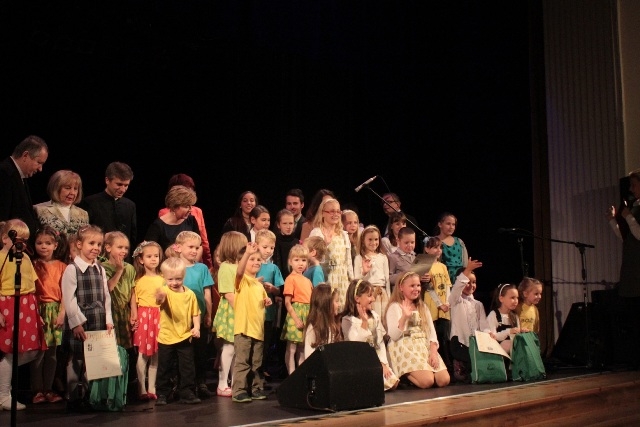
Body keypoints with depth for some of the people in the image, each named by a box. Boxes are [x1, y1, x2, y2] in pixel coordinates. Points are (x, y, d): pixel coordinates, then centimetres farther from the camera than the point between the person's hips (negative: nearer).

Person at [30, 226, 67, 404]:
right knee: (38, 352, -4)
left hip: (56, 311, 2)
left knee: (52, 353, 6)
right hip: (38, 311, -2)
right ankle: (37, 391, 4)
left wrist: (62, 312, -7)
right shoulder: (33, 265, 3)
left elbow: (64, 292, 4)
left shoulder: (61, 266, 6)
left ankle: (48, 389, 14)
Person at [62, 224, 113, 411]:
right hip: (79, 323, -6)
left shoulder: (100, 270, 12)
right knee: (76, 360, 1)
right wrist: (76, 322, -15)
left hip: (99, 322, 6)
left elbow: (106, 297, 12)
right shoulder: (72, 270, -8)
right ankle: (73, 398, 11)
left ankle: (89, 396, 18)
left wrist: (108, 319, 5)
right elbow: (69, 299, -12)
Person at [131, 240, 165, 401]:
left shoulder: (162, 279, 8)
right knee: (143, 355, 0)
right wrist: (134, 317, -7)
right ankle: (141, 389, 7)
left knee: (155, 355, 6)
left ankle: (152, 388, 15)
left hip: (159, 317, 2)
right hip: (143, 317, -2)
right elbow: (134, 300, 1)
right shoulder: (138, 280, 1)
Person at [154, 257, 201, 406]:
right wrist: (159, 298, -59)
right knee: (165, 368, 9)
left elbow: (195, 313, 5)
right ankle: (162, 394, 21)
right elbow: (160, 301, -35)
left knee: (187, 368, 6)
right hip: (166, 338, -2)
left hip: (185, 337, 2)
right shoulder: (165, 291, -11)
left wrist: (196, 327, -11)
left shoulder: (190, 294, -1)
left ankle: (187, 393, 17)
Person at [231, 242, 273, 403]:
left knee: (256, 363, 14)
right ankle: (239, 391, 0)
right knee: (242, 362, -6)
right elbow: (239, 271, -30)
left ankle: (256, 389, 22)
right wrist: (247, 253, -42)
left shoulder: (259, 284, 16)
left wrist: (267, 302, 7)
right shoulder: (242, 280, -6)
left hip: (258, 328, 7)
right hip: (243, 328, -7)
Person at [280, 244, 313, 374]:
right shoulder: (291, 279, -7)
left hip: (308, 315, 7)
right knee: (291, 349, 0)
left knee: (303, 348, 14)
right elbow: (287, 302, -12)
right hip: (296, 312, -7)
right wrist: (296, 318, -18)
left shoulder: (307, 281, 14)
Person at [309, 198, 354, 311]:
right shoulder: (316, 233, -3)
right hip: (325, 277, -5)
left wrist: (352, 281, 12)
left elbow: (348, 260, 15)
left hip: (342, 279, 5)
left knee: (342, 308, 4)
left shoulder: (343, 234, 13)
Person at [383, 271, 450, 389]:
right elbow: (393, 336, -13)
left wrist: (433, 352, -6)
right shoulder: (395, 307, -2)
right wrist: (404, 317, -25)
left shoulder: (422, 307, 18)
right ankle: (404, 375, 2)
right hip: (405, 348, -6)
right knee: (427, 381, -25)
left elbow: (431, 331, 10)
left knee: (444, 380, -13)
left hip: (425, 346, 7)